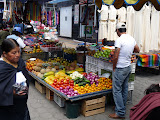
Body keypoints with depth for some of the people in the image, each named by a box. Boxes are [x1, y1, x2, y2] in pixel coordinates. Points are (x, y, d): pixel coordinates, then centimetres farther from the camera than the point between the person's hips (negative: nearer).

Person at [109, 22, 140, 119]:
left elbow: (115, 57, -20)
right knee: (124, 89, 17)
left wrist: (114, 68, -7)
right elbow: (137, 50, 20)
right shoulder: (132, 39, 6)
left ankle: (120, 113, 4)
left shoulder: (119, 40, -18)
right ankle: (122, 108, 30)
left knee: (117, 90, -1)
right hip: (128, 67, 8)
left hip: (120, 68, -8)